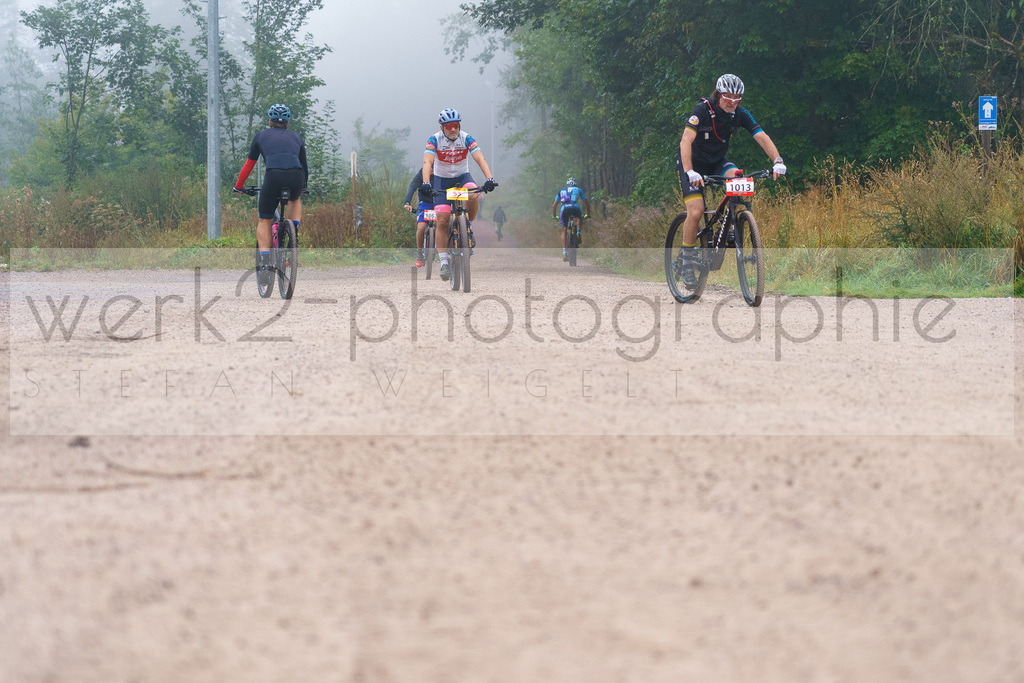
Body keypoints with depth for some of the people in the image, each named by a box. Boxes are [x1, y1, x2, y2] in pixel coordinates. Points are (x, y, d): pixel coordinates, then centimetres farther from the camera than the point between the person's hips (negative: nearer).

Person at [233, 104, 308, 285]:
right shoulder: (296, 137, 29)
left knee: (264, 221, 14)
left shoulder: (262, 136, 24)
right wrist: (303, 186, 55)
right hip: (296, 177, 2)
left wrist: (239, 186, 44)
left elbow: (249, 164, 30)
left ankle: (264, 263, -3)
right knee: (295, 199, 38)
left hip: (274, 176, -2)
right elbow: (304, 165, 37)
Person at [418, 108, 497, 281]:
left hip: (462, 177, 1)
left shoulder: (466, 139, -15)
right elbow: (427, 162, -30)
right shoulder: (434, 140, -18)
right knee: (442, 222, -12)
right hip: (441, 179, -1)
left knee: (473, 196, -34)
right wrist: (426, 183, -47)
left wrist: (489, 178, -43)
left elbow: (480, 159, -26)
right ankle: (444, 263, -6)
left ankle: (468, 228, -7)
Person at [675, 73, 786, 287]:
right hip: (693, 164, -4)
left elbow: (762, 137, -17)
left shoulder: (740, 114, -12)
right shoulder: (703, 110, -25)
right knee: (696, 212, -20)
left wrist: (777, 162, -33)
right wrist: (690, 172, -49)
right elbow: (686, 141, -35)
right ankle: (687, 264, -5)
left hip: (717, 162, 4)